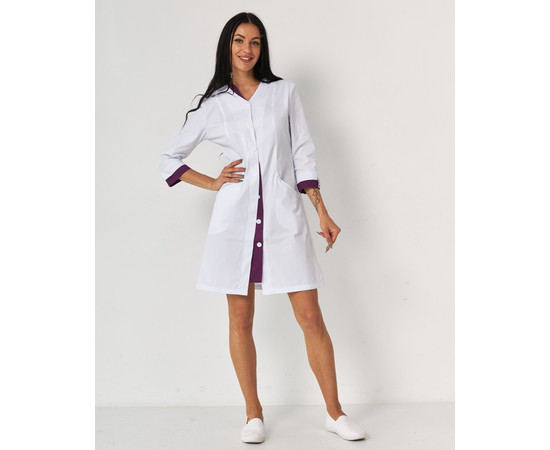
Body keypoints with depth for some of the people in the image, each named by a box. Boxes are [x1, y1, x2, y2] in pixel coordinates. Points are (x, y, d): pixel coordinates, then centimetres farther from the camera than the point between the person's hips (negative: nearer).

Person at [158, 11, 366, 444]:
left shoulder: (284, 92, 8)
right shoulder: (212, 106, 8)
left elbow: (303, 155, 8)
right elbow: (169, 159, 15)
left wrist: (323, 213, 3)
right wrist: (213, 182, 3)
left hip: (284, 216, 0)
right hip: (235, 218, 1)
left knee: (310, 316, -1)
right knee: (240, 319, 5)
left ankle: (335, 412, 11)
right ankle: (254, 415, 19)